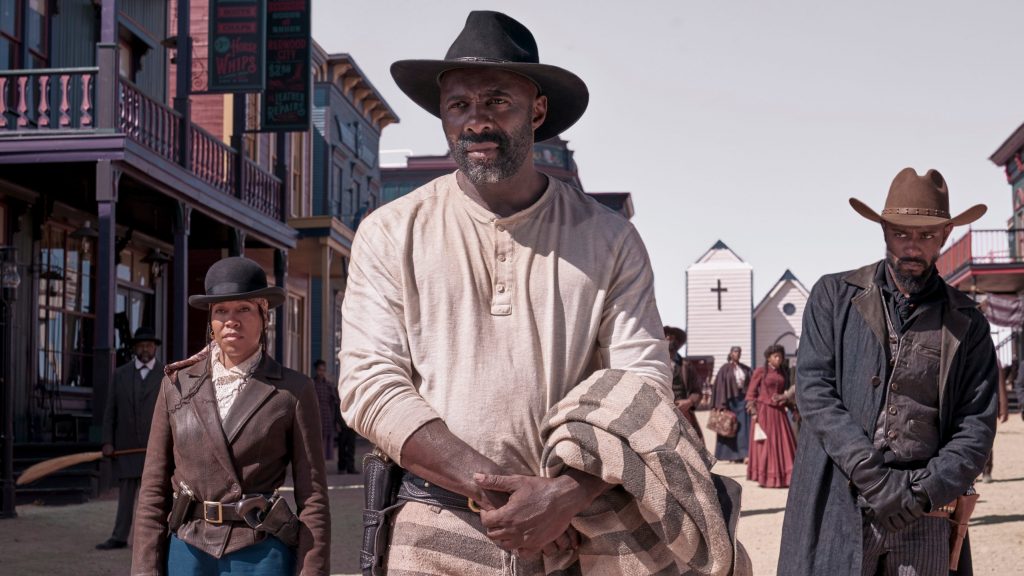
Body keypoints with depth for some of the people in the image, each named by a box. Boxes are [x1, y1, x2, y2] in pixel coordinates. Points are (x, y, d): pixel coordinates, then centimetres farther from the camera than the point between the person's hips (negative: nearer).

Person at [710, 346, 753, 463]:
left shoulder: (745, 369, 10)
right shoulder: (725, 369, -1)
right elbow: (720, 386, -5)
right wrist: (722, 404, -12)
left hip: (743, 400, 3)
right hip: (730, 400, -3)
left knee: (744, 427, -5)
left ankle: (743, 454, -7)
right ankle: (730, 455, 9)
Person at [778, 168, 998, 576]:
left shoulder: (966, 323, 8)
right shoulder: (834, 296, 5)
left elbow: (977, 424, 3)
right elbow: (813, 391, -4)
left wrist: (926, 490, -13)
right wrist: (873, 476, -14)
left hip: (923, 517, 1)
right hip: (835, 509, -1)